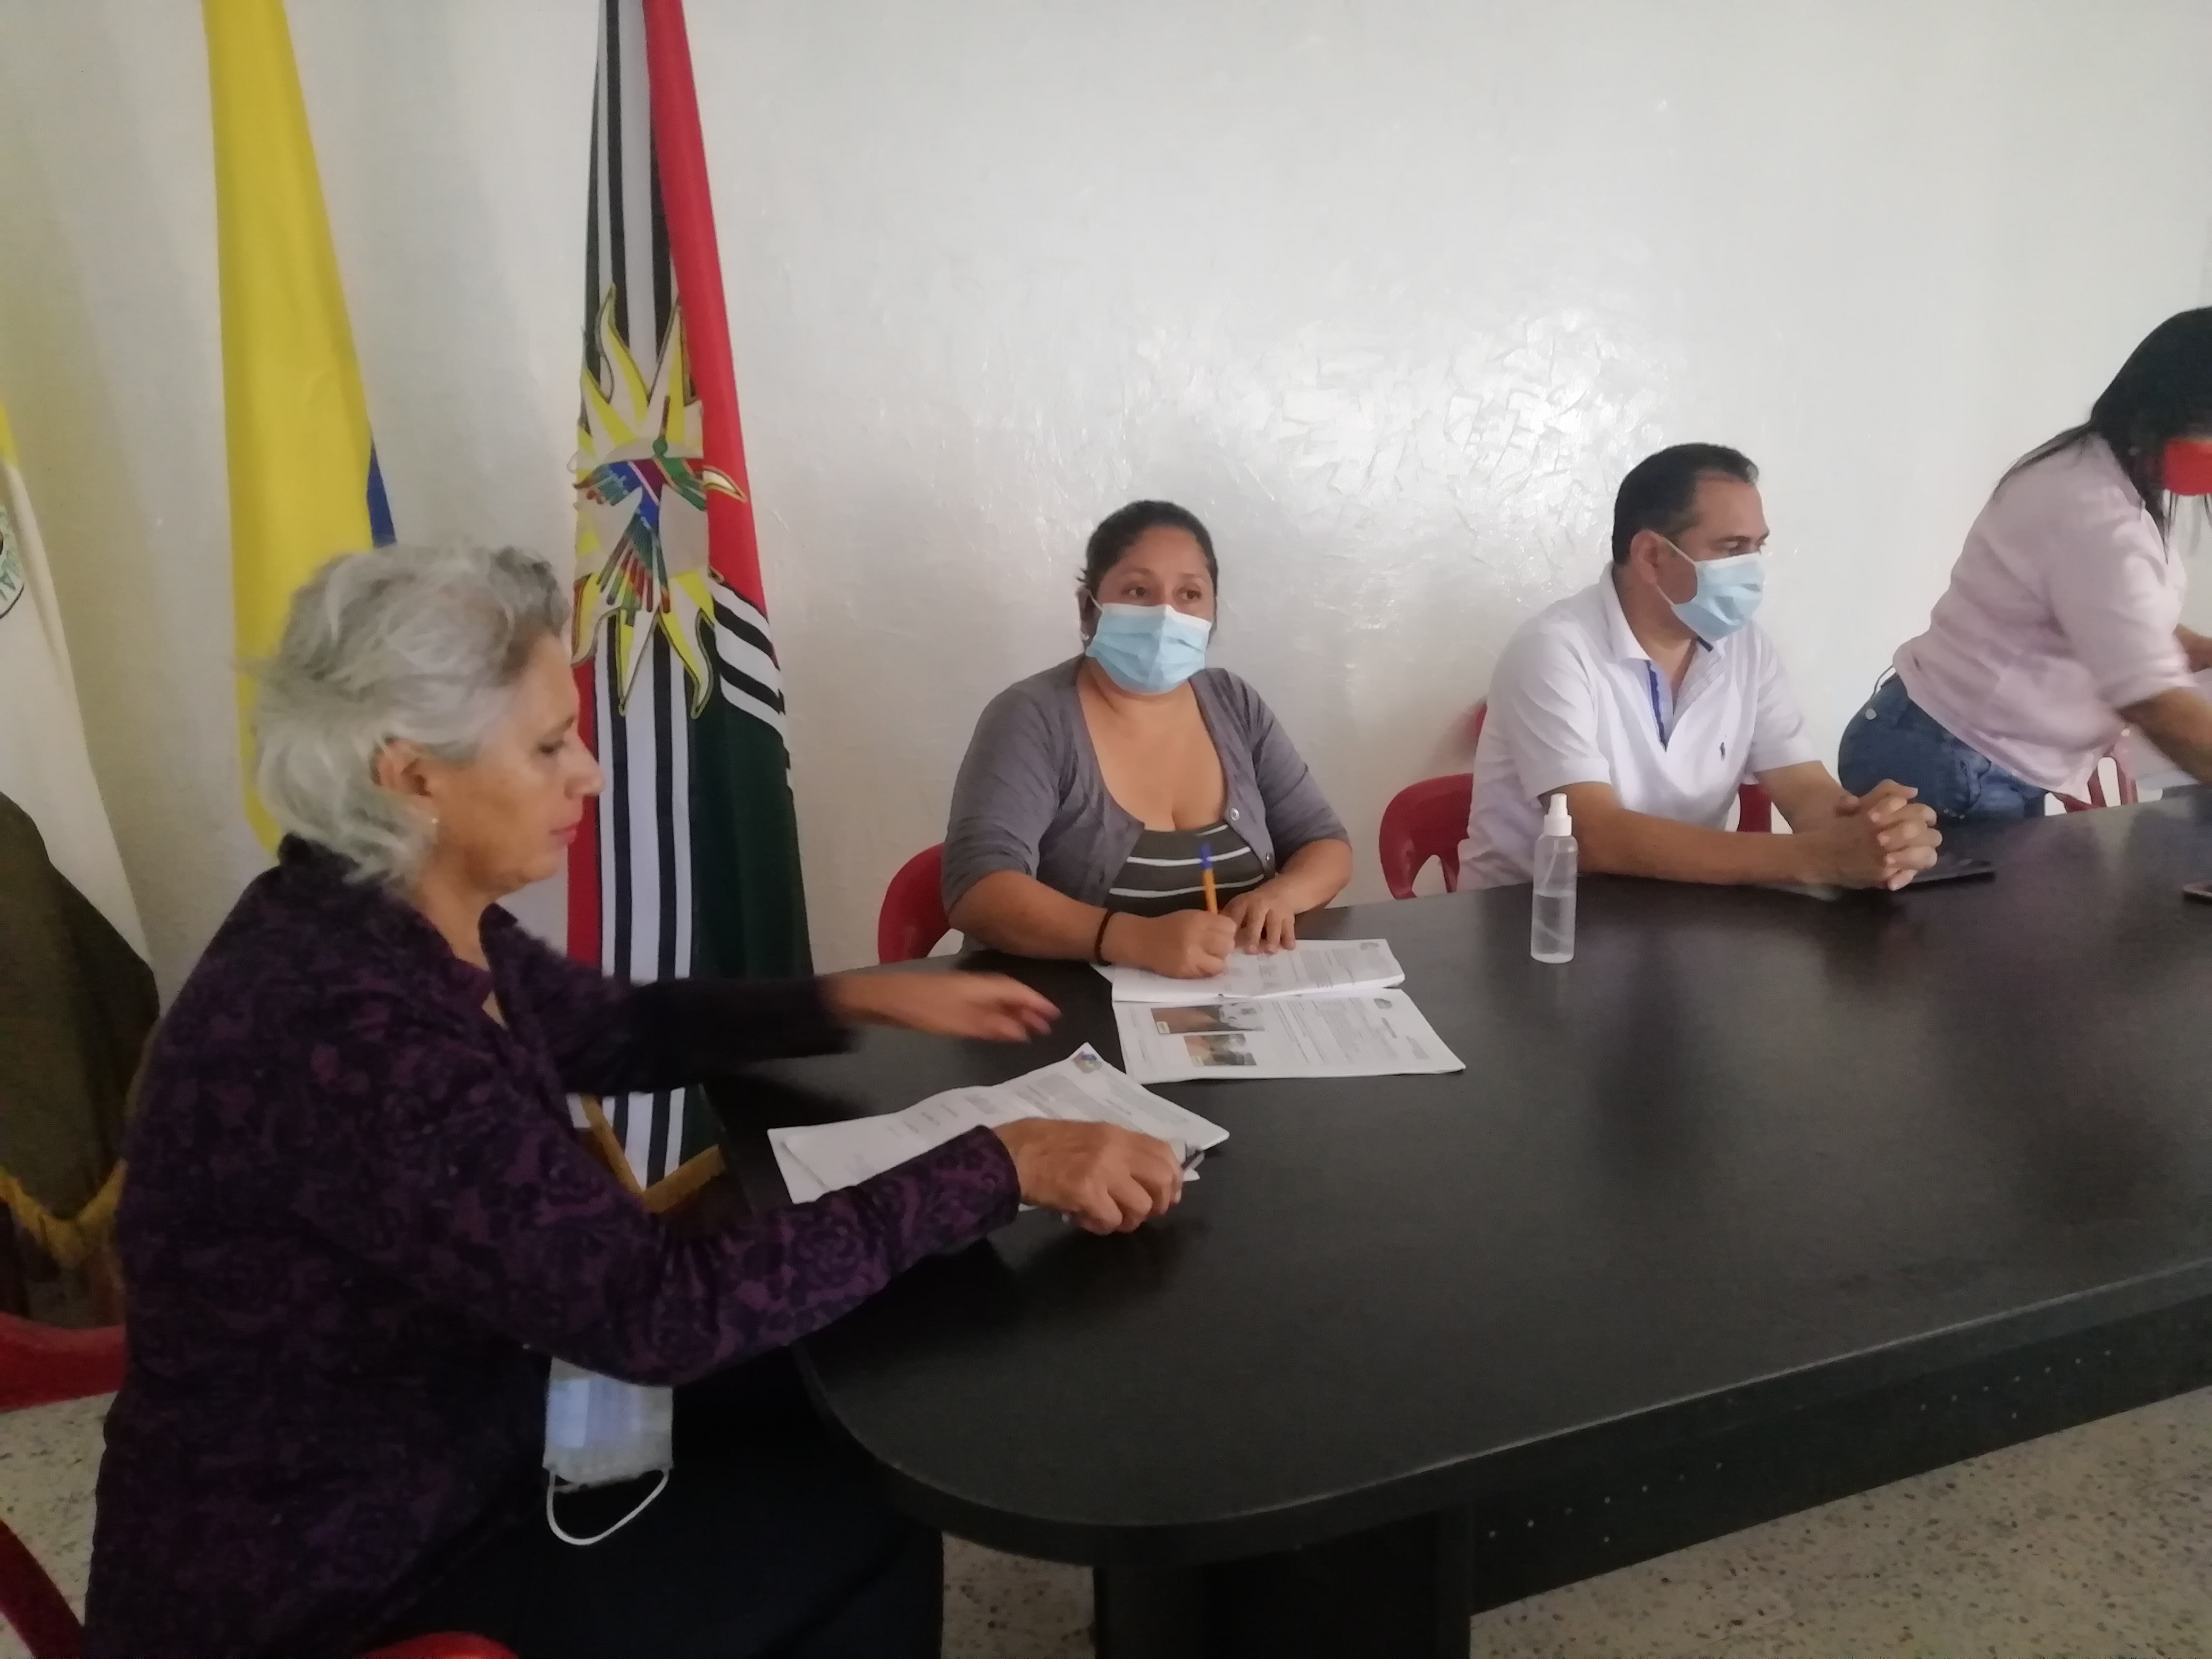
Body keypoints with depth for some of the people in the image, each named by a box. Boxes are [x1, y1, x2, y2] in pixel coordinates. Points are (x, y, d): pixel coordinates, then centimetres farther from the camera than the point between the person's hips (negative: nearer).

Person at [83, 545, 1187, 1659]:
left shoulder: (403, 923, -5)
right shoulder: (342, 1030, -34)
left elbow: (619, 1029, 11)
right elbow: (657, 1308, -35)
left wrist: (866, 1000, 2)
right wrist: (1002, 1167, -30)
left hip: (413, 1458, 8)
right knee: (860, 1518, 2)